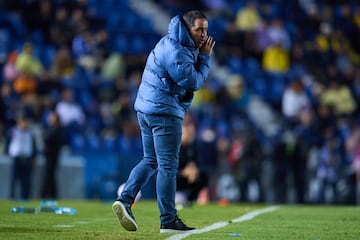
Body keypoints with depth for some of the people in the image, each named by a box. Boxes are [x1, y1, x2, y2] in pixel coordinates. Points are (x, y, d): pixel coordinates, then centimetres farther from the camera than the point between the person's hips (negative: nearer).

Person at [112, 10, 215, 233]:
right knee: (168, 166, -5)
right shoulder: (174, 50, -17)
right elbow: (193, 82, -18)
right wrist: (205, 57, -8)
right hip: (164, 110, -10)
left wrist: (201, 56, 3)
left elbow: (194, 79, 17)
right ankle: (169, 220, -2)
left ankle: (125, 200, 3)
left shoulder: (183, 47, 16)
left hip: (147, 109, 10)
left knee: (151, 161, 16)